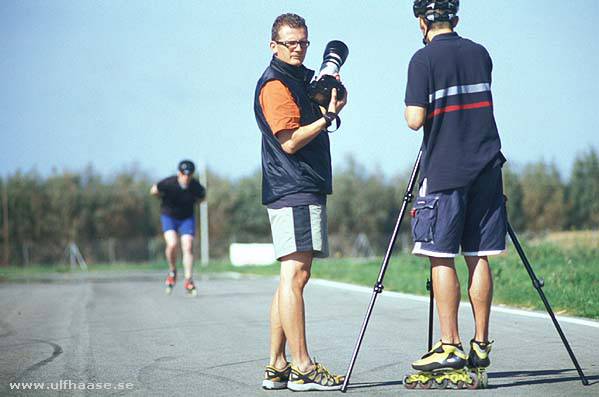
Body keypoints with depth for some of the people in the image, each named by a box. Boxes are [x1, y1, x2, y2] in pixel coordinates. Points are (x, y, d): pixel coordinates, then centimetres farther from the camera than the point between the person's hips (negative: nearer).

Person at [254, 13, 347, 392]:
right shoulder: (275, 84, -8)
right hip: (293, 191, -10)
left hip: (308, 189, 10)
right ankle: (302, 367, -15)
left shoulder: (304, 77, 21)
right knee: (295, 274, -12)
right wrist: (329, 115, -14)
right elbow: (290, 141, -15)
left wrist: (331, 99, 12)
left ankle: (277, 366, 13)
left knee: (294, 276, 10)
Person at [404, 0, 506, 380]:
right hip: (485, 167, 5)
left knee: (441, 257, -1)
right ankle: (481, 345, 9)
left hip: (443, 171, -5)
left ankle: (451, 346, -3)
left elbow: (415, 120, -11)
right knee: (478, 256, 7)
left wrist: (412, 104, 8)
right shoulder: (480, 53, 10)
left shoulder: (424, 59, -7)